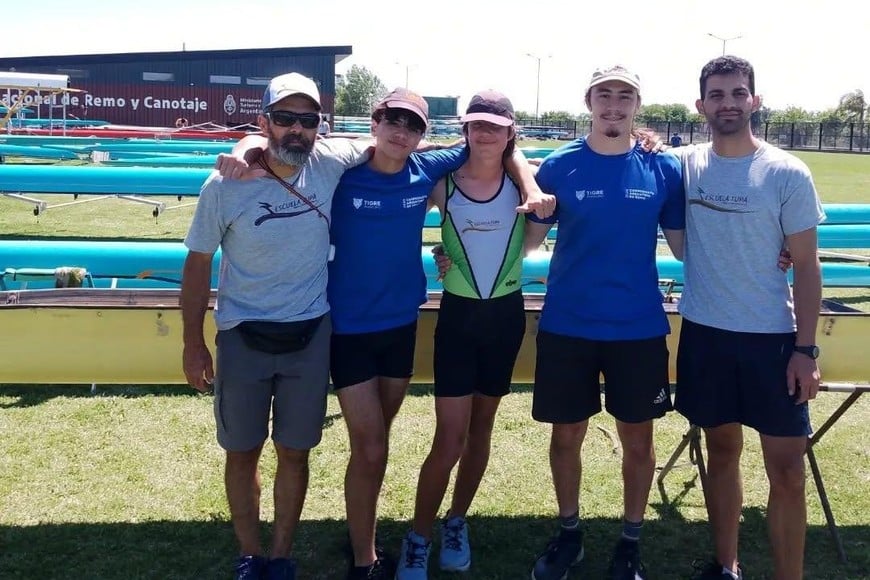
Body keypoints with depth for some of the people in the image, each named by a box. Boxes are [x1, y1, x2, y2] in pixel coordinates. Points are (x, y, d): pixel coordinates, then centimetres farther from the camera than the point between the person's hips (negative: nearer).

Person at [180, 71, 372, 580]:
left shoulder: (331, 162, -8)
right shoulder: (225, 185, -13)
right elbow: (199, 262, -4)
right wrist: (193, 343, -3)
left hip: (310, 335, 1)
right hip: (242, 337, -1)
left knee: (295, 453, 12)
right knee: (243, 453, 12)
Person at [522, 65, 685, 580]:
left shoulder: (663, 168, -2)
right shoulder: (559, 166, -3)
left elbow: (683, 243, 5)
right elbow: (530, 237, 3)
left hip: (639, 327, 1)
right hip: (567, 325, 0)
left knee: (638, 438, 11)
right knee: (567, 434, 11)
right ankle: (569, 532, 33)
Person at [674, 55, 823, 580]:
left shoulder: (788, 173, -6)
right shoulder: (684, 165, 0)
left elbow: (806, 266, -4)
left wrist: (805, 348, -9)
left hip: (772, 338, -2)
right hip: (705, 333, 2)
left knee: (787, 470, 1)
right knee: (721, 450, 15)